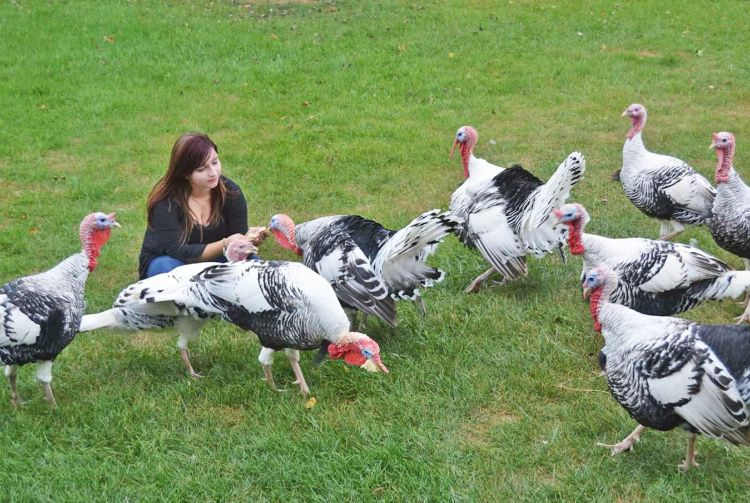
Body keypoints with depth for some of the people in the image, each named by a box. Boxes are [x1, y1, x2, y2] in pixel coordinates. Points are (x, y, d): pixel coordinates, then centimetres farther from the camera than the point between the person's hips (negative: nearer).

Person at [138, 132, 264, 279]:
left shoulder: (230, 192, -16)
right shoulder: (166, 202, -26)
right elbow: (179, 251, -29)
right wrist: (224, 245, -42)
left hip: (210, 259, 3)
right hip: (165, 261, -3)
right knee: (172, 267, -37)